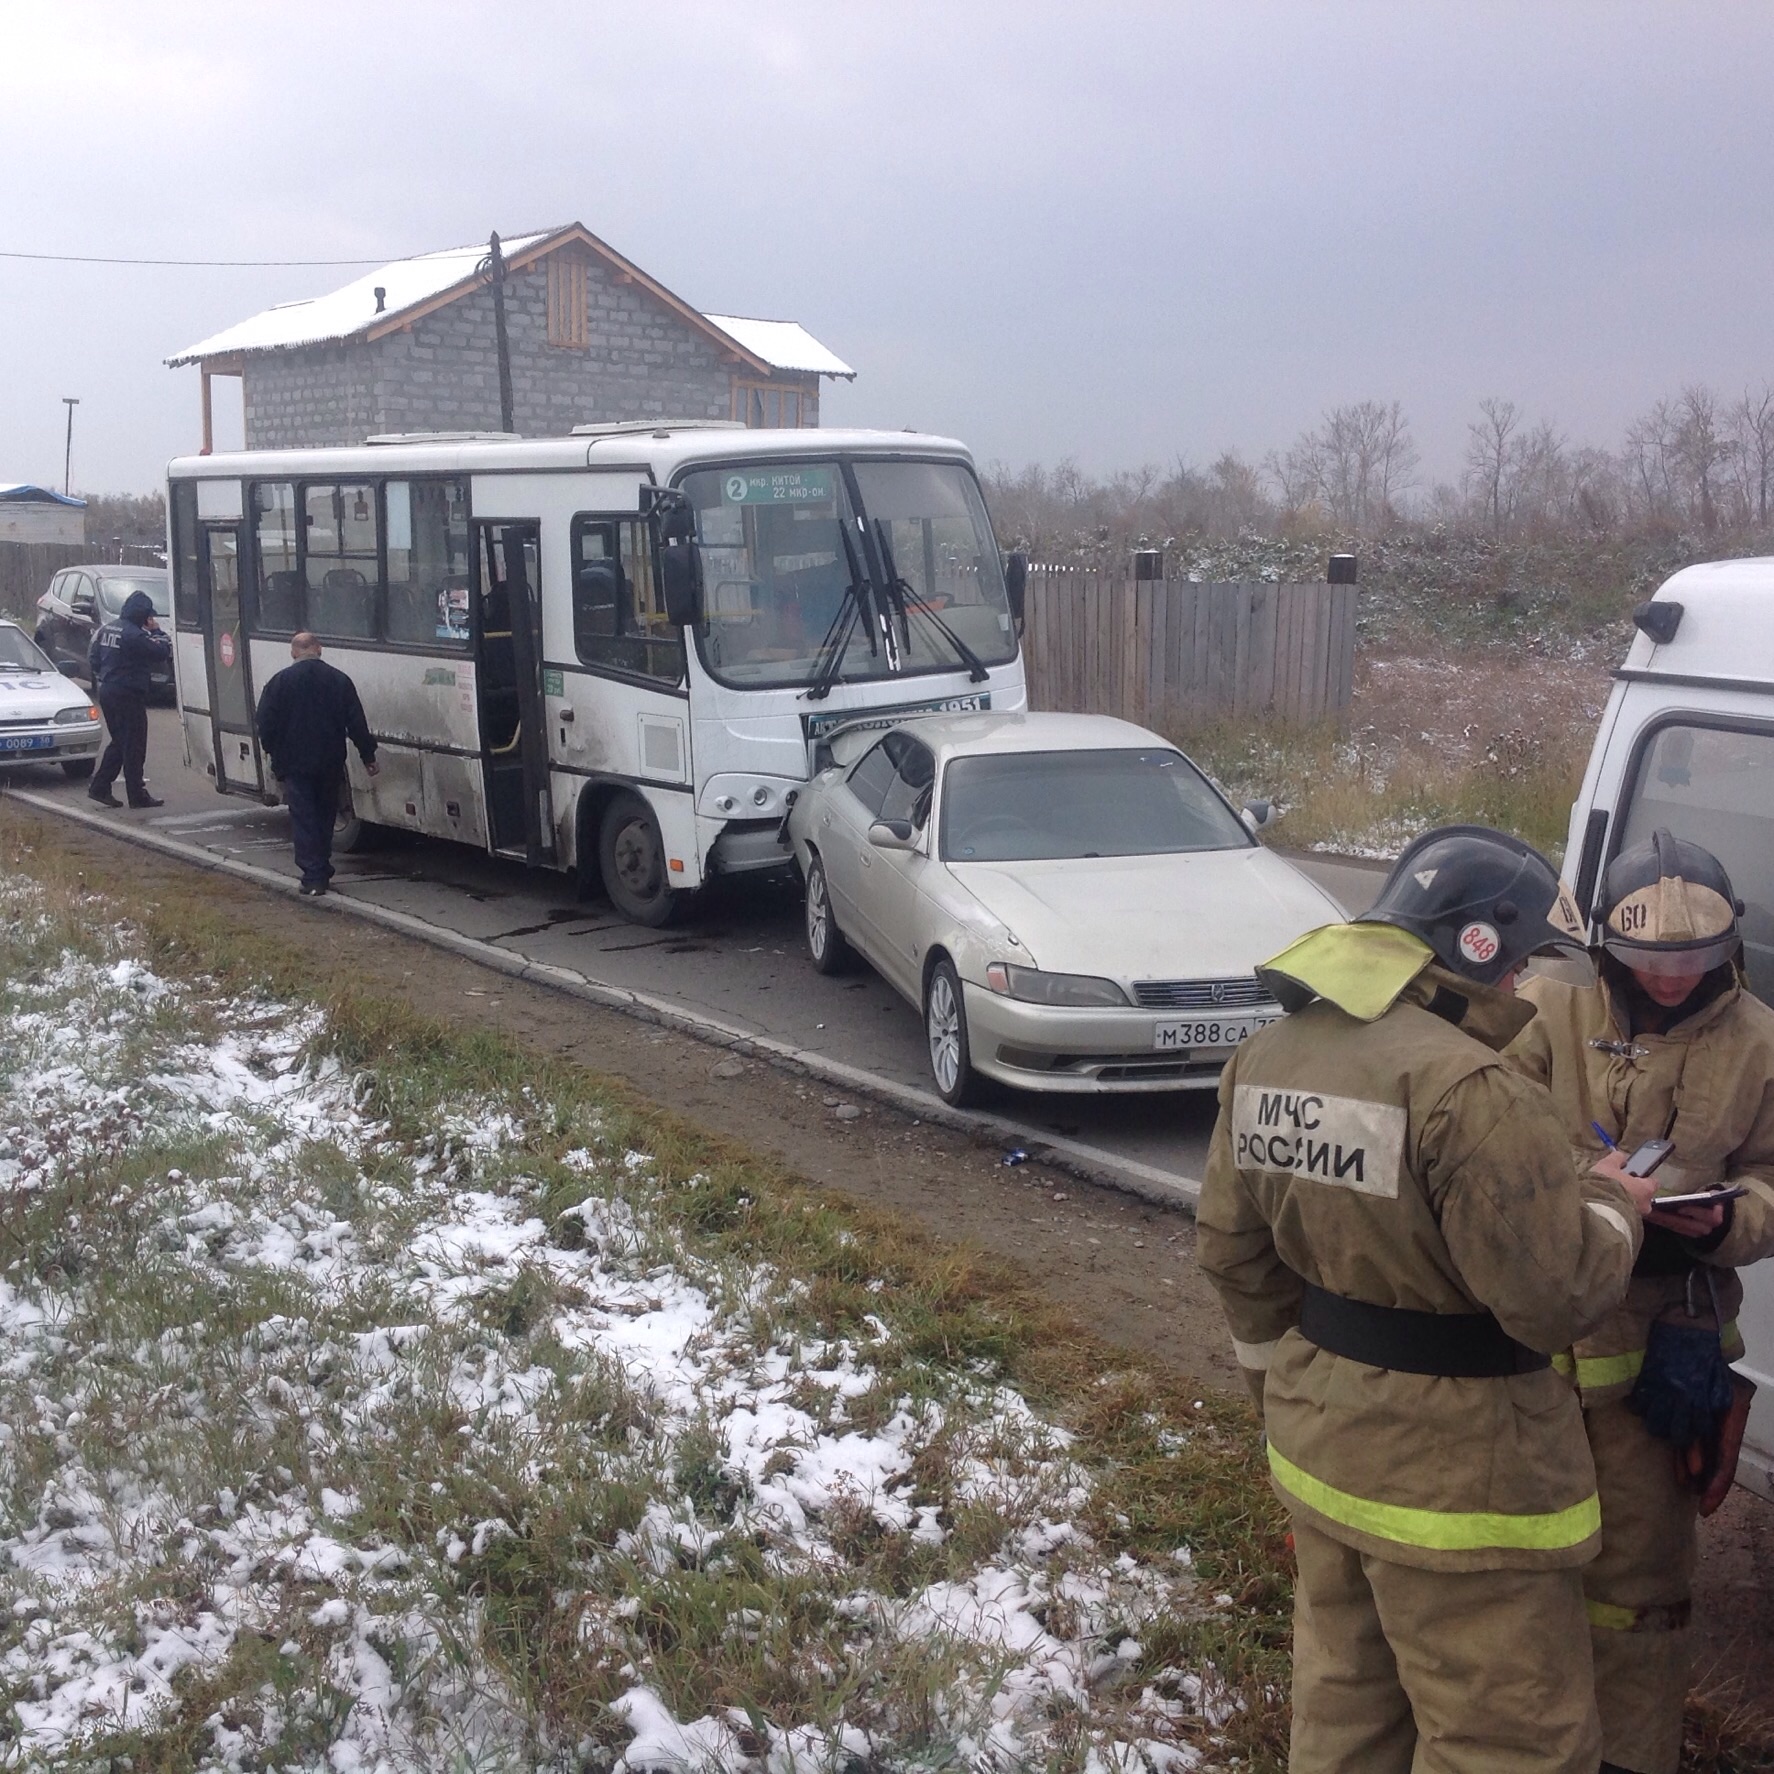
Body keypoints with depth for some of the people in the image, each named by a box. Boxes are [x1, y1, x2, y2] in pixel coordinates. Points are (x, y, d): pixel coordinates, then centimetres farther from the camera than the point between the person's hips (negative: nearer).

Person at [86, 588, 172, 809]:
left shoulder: (107, 629, 9)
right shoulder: (134, 634, -18)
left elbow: (92, 658, 14)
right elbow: (163, 652, -16)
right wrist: (156, 631, -2)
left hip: (106, 691, 9)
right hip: (128, 694, -9)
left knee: (119, 742, 17)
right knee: (134, 745, -2)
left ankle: (99, 786, 14)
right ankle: (137, 795, 1)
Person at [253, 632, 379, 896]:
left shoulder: (280, 681, -5)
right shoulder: (339, 680, 1)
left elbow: (265, 723, -5)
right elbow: (356, 723, 1)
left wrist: (274, 753, 10)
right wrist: (368, 756, 8)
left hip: (295, 763, -2)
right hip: (330, 763, 3)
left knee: (303, 818, 0)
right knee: (325, 817, 16)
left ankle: (313, 876, -7)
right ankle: (322, 872, 21)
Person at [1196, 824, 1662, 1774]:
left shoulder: (1265, 1058, 2)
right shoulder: (1470, 1090, -26)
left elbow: (1233, 1250, 9)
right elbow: (1554, 1300, -23)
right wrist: (1611, 1204, -4)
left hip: (1319, 1446, 8)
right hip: (1454, 1478, -8)